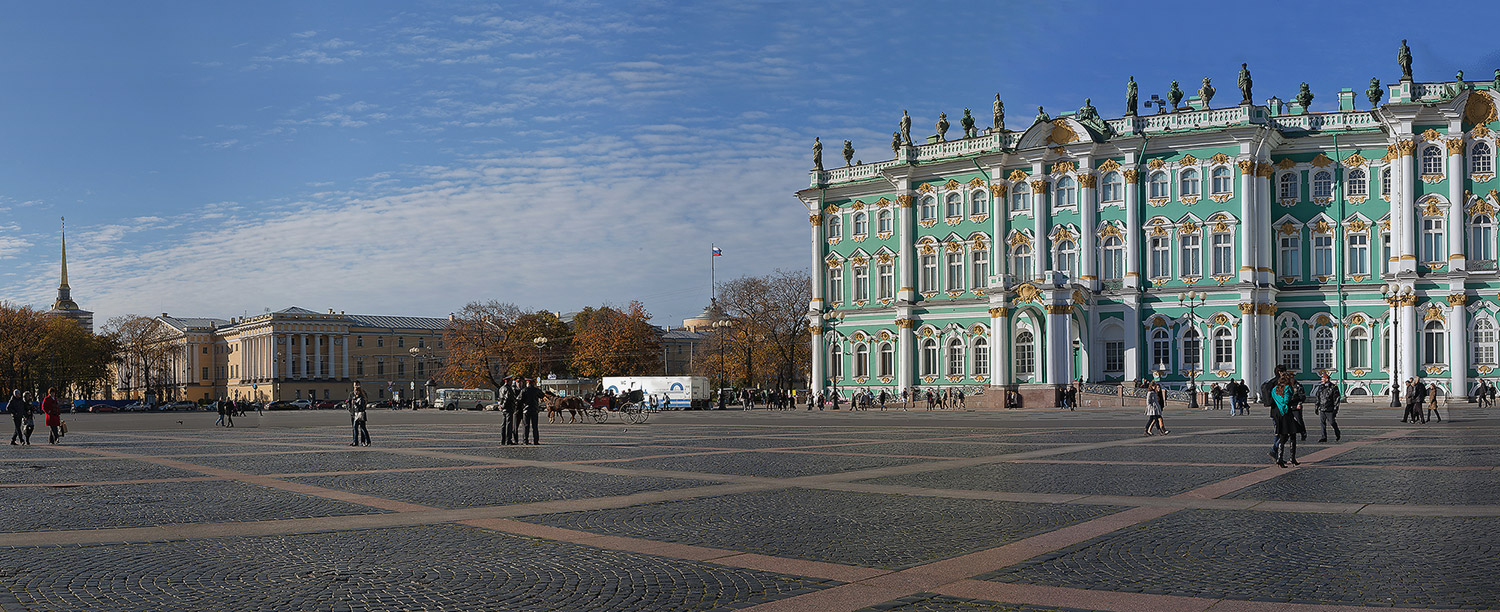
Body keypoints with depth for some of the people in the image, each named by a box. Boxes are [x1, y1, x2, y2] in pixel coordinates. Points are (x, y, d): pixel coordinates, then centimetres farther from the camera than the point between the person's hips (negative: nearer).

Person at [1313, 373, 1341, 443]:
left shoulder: (1333, 387, -5)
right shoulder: (1320, 387, 11)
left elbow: (1336, 399, -6)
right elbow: (1317, 398, 17)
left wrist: (1335, 409, -10)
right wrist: (1316, 408, 14)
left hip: (1330, 409, -5)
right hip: (1322, 409, 5)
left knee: (1332, 422, 1)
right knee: (1323, 423, 3)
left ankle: (1337, 435, 24)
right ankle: (1324, 437, 7)